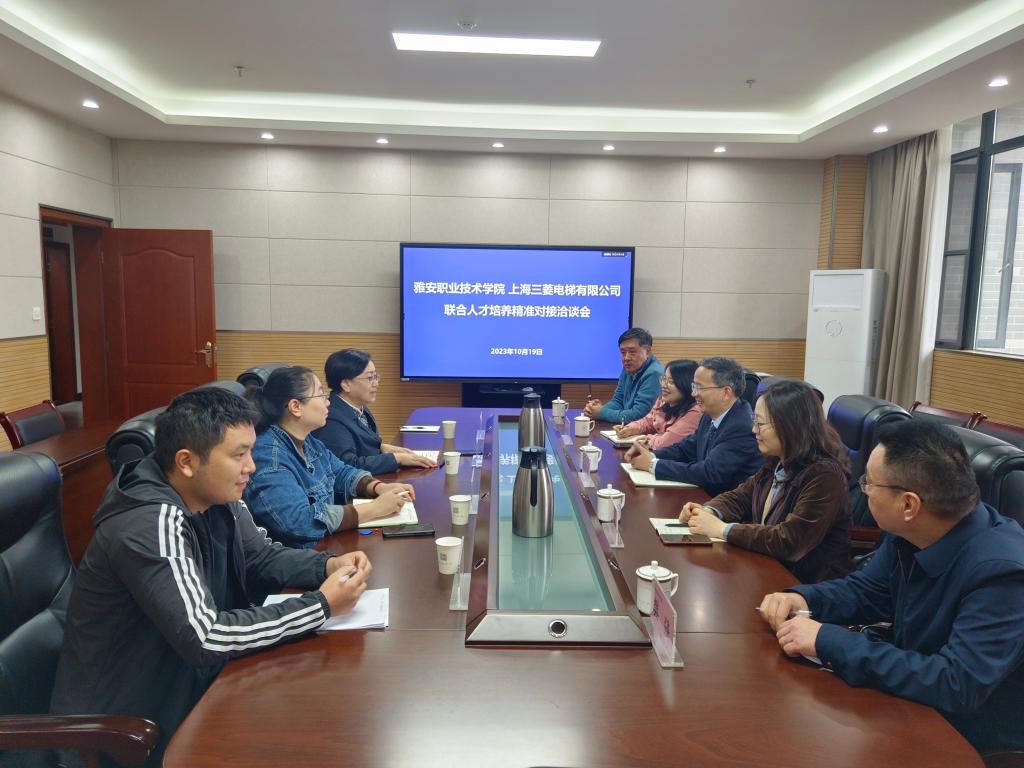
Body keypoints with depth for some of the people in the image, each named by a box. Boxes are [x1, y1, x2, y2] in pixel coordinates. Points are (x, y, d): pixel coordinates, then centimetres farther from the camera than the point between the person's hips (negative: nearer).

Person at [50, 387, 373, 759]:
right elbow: (204, 638, -33)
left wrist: (328, 565, -12)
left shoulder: (216, 496, -6)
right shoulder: (153, 525, -30)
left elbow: (262, 556, 7)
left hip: (191, 676, 7)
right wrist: (322, 605, -29)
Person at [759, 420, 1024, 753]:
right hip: (913, 711, 6)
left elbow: (956, 686, -33)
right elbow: (865, 590, 8)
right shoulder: (909, 533, -8)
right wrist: (802, 599, -12)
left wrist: (829, 641, -31)